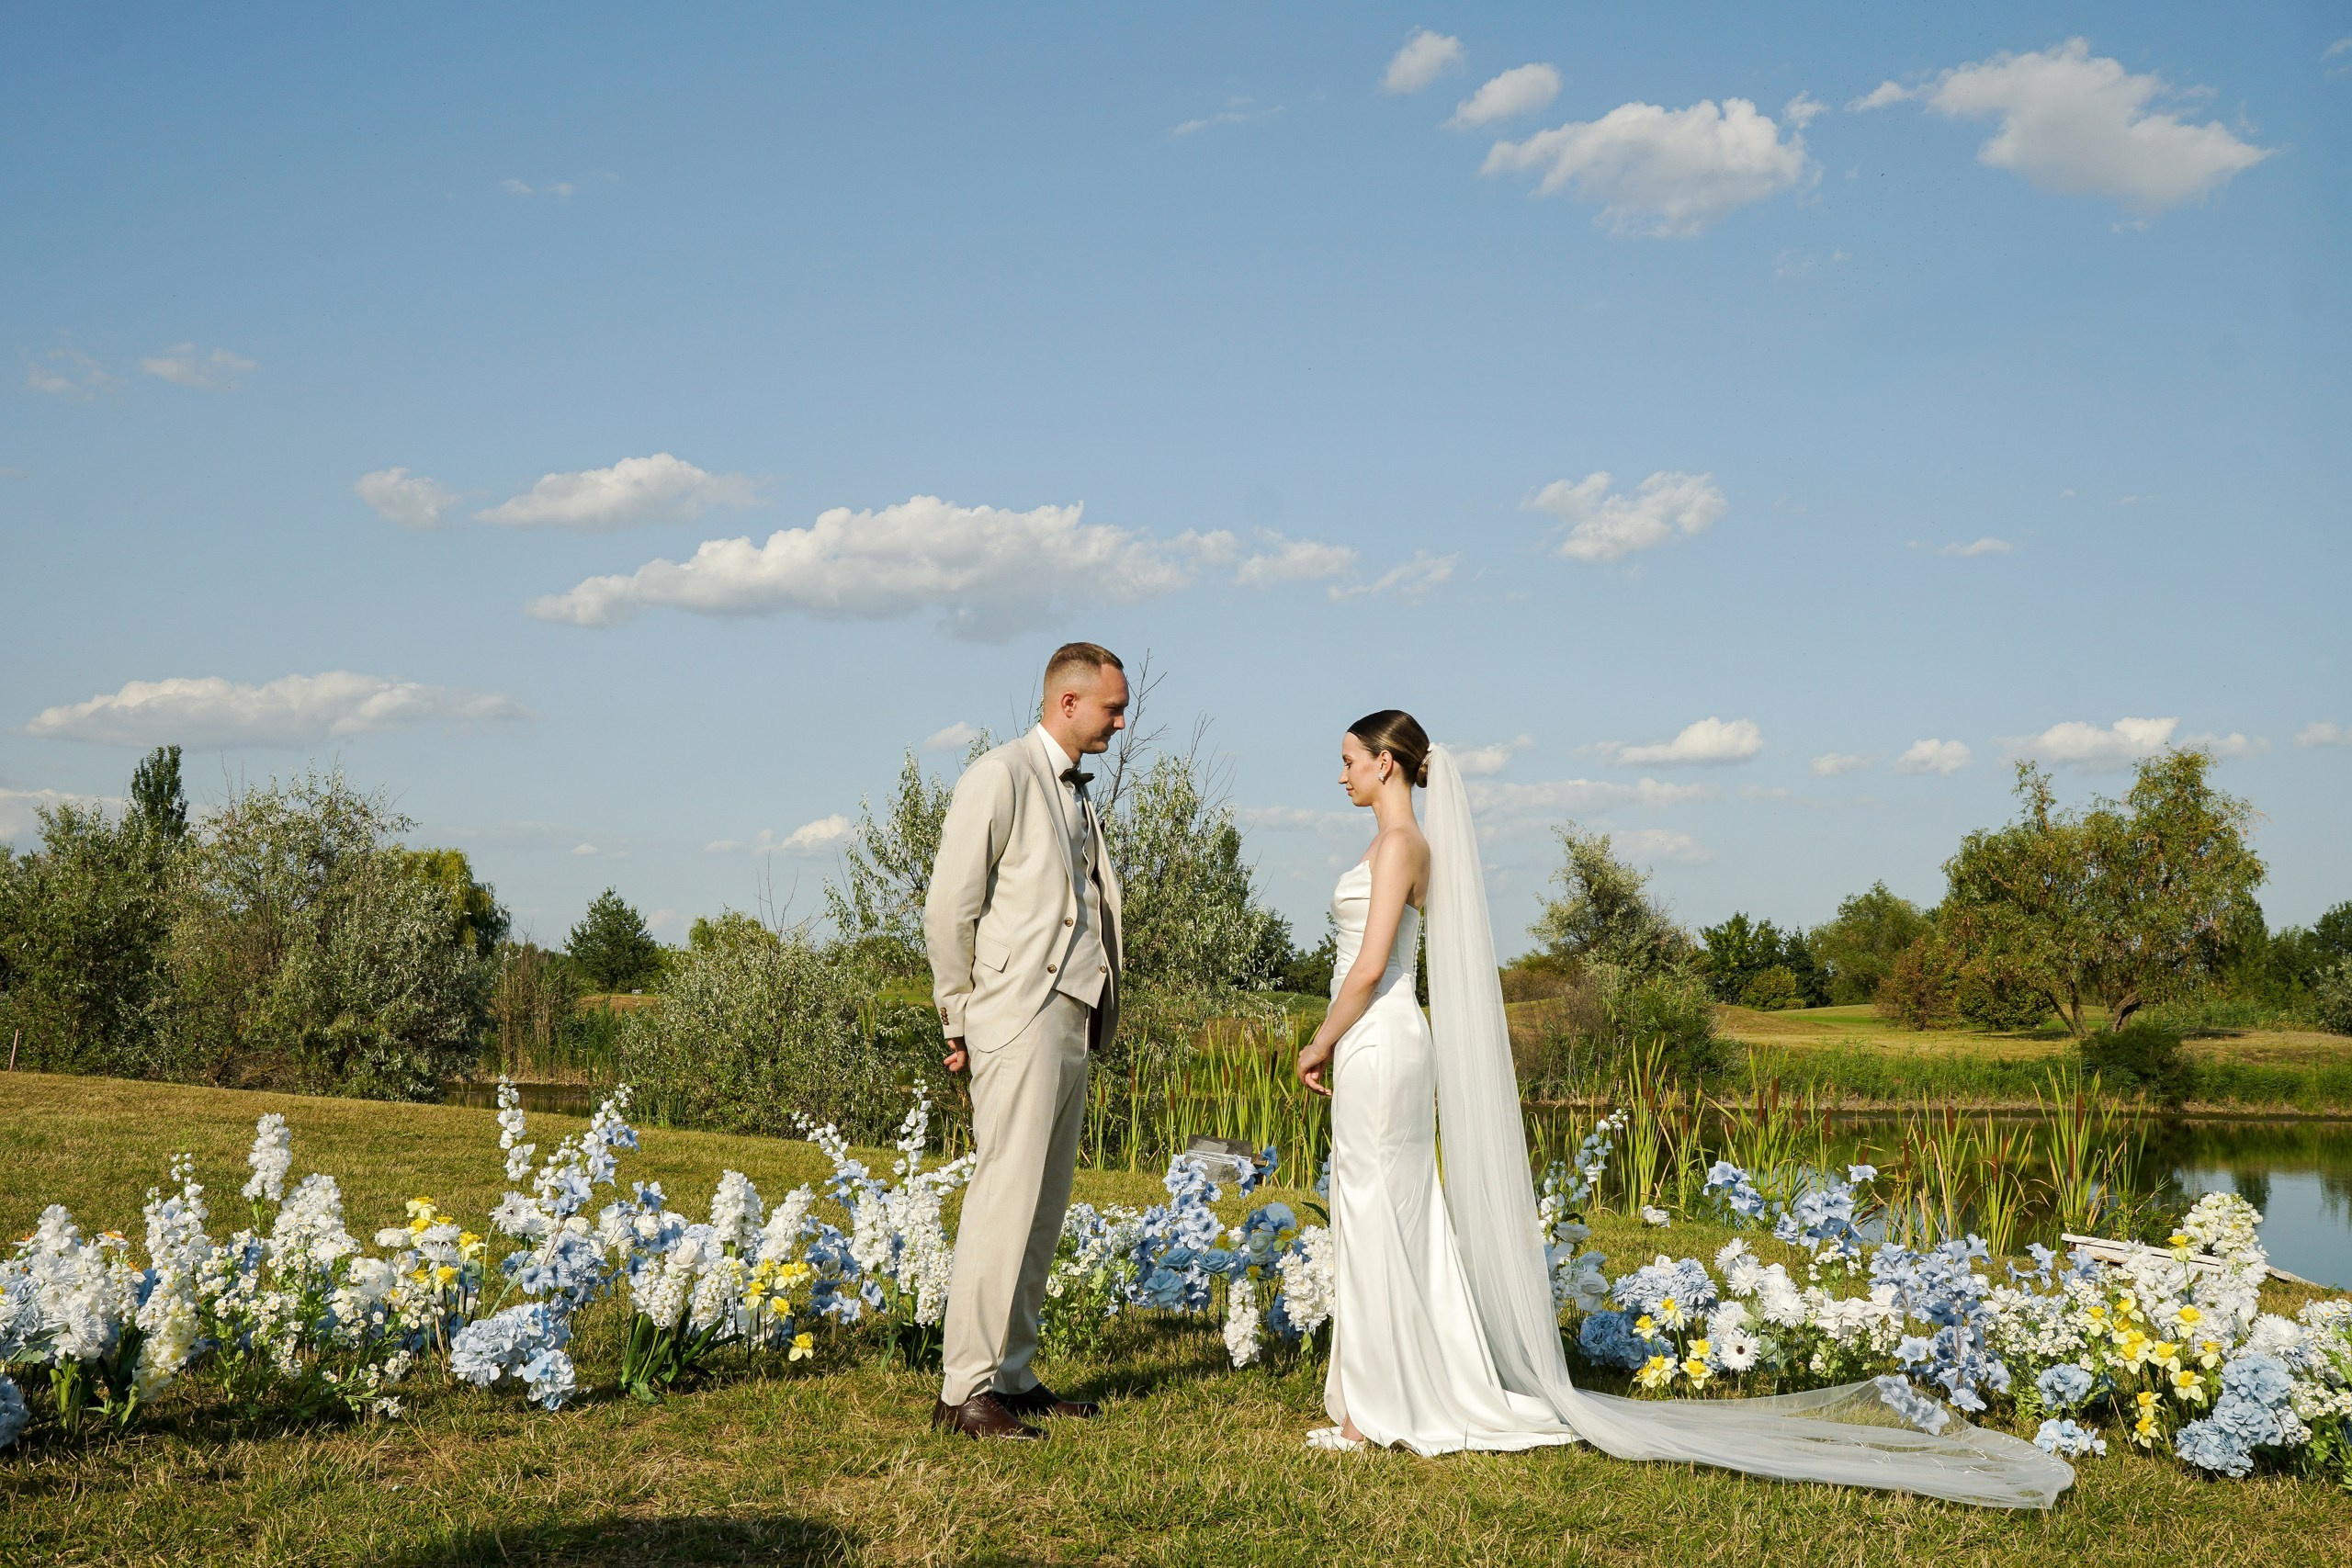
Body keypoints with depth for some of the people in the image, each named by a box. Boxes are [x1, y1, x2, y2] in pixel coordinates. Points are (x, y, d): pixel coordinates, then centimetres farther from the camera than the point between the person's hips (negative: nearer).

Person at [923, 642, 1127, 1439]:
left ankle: (1013, 1376, 14)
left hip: (1072, 1024, 8)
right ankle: (964, 1389, -7)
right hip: (1019, 1019, -8)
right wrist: (961, 1023, -6)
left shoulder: (1078, 792, 19)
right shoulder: (1000, 777, -7)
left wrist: (1097, 1017, 13)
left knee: (1044, 1207, 8)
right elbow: (949, 908, -9)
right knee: (1005, 1199, -10)